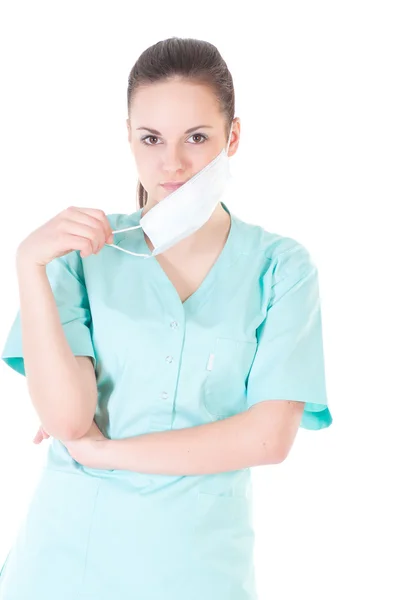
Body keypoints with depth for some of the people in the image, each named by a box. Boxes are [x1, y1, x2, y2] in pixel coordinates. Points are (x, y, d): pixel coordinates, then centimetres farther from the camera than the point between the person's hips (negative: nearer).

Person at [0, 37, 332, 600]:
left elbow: (269, 437, -13)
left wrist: (101, 449, -12)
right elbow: (67, 418, -13)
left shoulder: (280, 265, -5)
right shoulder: (83, 248, -4)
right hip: (66, 552, 1)